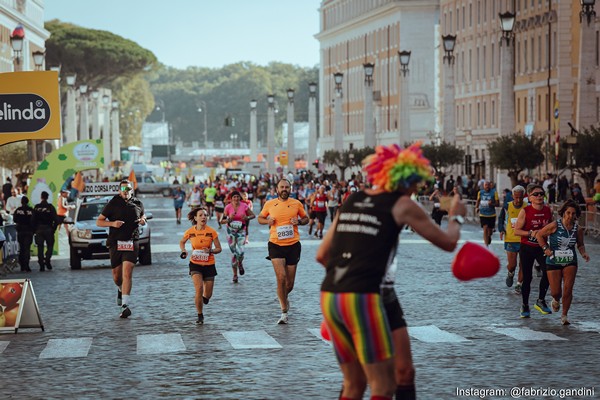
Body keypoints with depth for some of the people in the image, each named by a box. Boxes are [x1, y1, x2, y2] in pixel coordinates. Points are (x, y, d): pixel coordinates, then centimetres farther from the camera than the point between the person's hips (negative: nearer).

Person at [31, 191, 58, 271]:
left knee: (40, 247, 5)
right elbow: (55, 219, -8)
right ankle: (47, 260, -12)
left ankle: (41, 265, 1)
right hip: (48, 229, -2)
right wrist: (54, 228, 2)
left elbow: (33, 220, 1)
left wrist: (34, 230, 9)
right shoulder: (50, 207, -6)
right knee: (50, 246, 9)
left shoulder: (36, 207, 1)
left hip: (39, 229, 2)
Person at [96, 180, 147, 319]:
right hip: (115, 243, 0)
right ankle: (121, 289, 45)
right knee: (116, 275, 10)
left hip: (132, 243, 0)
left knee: (127, 273, -15)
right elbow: (99, 221, 4)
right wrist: (112, 223, -14)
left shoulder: (138, 203, 11)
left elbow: (142, 216, 29)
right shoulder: (113, 203, 2)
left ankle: (125, 305, -21)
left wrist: (143, 220, 4)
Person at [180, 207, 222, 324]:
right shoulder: (190, 232, -6)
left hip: (209, 265, 1)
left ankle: (202, 300, 44)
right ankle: (200, 316, -2)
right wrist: (183, 251, -6)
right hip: (195, 264, -1)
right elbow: (182, 242, 14)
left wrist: (210, 251, -22)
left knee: (208, 295, 6)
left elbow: (219, 248, -2)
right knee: (199, 289, -19)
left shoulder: (211, 232, -9)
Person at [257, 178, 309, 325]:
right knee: (281, 277, -16)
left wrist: (299, 221, -7)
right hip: (276, 245, -1)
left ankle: (284, 297, 43)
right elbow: (260, 218, 16)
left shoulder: (296, 204, 3)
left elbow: (306, 218, 15)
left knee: (290, 282, 7)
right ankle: (284, 312, -7)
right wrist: (267, 221, -6)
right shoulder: (269, 204, 3)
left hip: (293, 245, 2)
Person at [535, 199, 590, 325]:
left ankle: (564, 315, 9)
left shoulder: (578, 229, -2)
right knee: (556, 292, -1)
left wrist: (583, 253, -6)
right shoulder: (555, 225, -12)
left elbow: (580, 244, 13)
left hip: (570, 262, 2)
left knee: (568, 290, -7)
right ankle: (556, 300, 38)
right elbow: (539, 235, -1)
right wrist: (545, 249, -9)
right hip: (553, 262, -2)